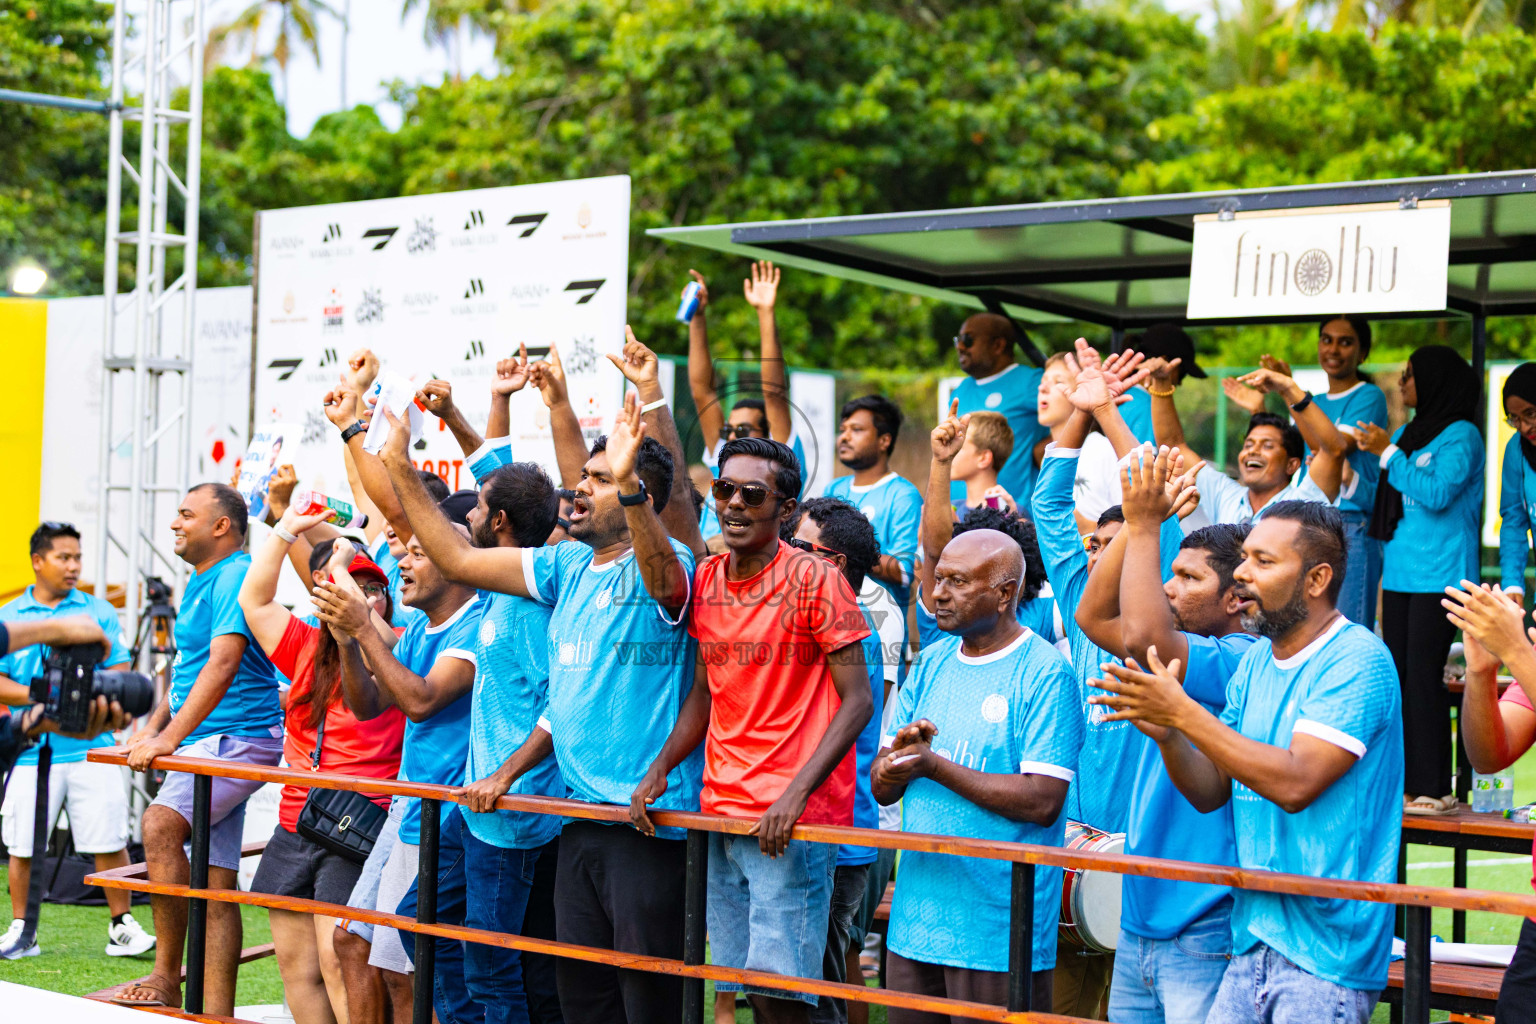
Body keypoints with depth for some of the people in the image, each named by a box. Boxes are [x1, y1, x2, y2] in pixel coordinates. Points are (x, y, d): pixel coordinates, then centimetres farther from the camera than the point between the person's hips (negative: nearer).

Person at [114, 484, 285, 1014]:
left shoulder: (236, 577, -12)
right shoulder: (200, 583, 19)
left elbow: (223, 663, -24)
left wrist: (170, 738, -28)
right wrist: (152, 727, 14)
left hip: (239, 737, -10)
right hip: (204, 747, 10)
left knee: (160, 822, -28)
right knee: (215, 883, 7)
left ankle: (166, 978, -24)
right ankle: (215, 1012, 8)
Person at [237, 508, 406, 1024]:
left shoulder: (393, 650, -3)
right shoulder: (307, 649, 14)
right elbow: (254, 600, 12)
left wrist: (342, 567, -11)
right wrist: (285, 531, 8)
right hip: (294, 829, 7)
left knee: (340, 958, -17)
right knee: (296, 964, 8)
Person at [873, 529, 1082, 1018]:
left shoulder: (1045, 674, -10)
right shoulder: (931, 662, 12)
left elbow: (1043, 801, -19)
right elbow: (881, 787, 12)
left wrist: (936, 766, -18)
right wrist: (899, 753, -11)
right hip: (915, 920, 6)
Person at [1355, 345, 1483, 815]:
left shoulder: (1461, 435, -6)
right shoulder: (1407, 433, 17)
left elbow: (1437, 494, -18)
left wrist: (1388, 452, -13)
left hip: (1439, 577, -8)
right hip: (1399, 573, 8)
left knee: (1423, 677, -11)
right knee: (1398, 675, 7)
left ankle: (1433, 788, -8)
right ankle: (1401, 780, 11)